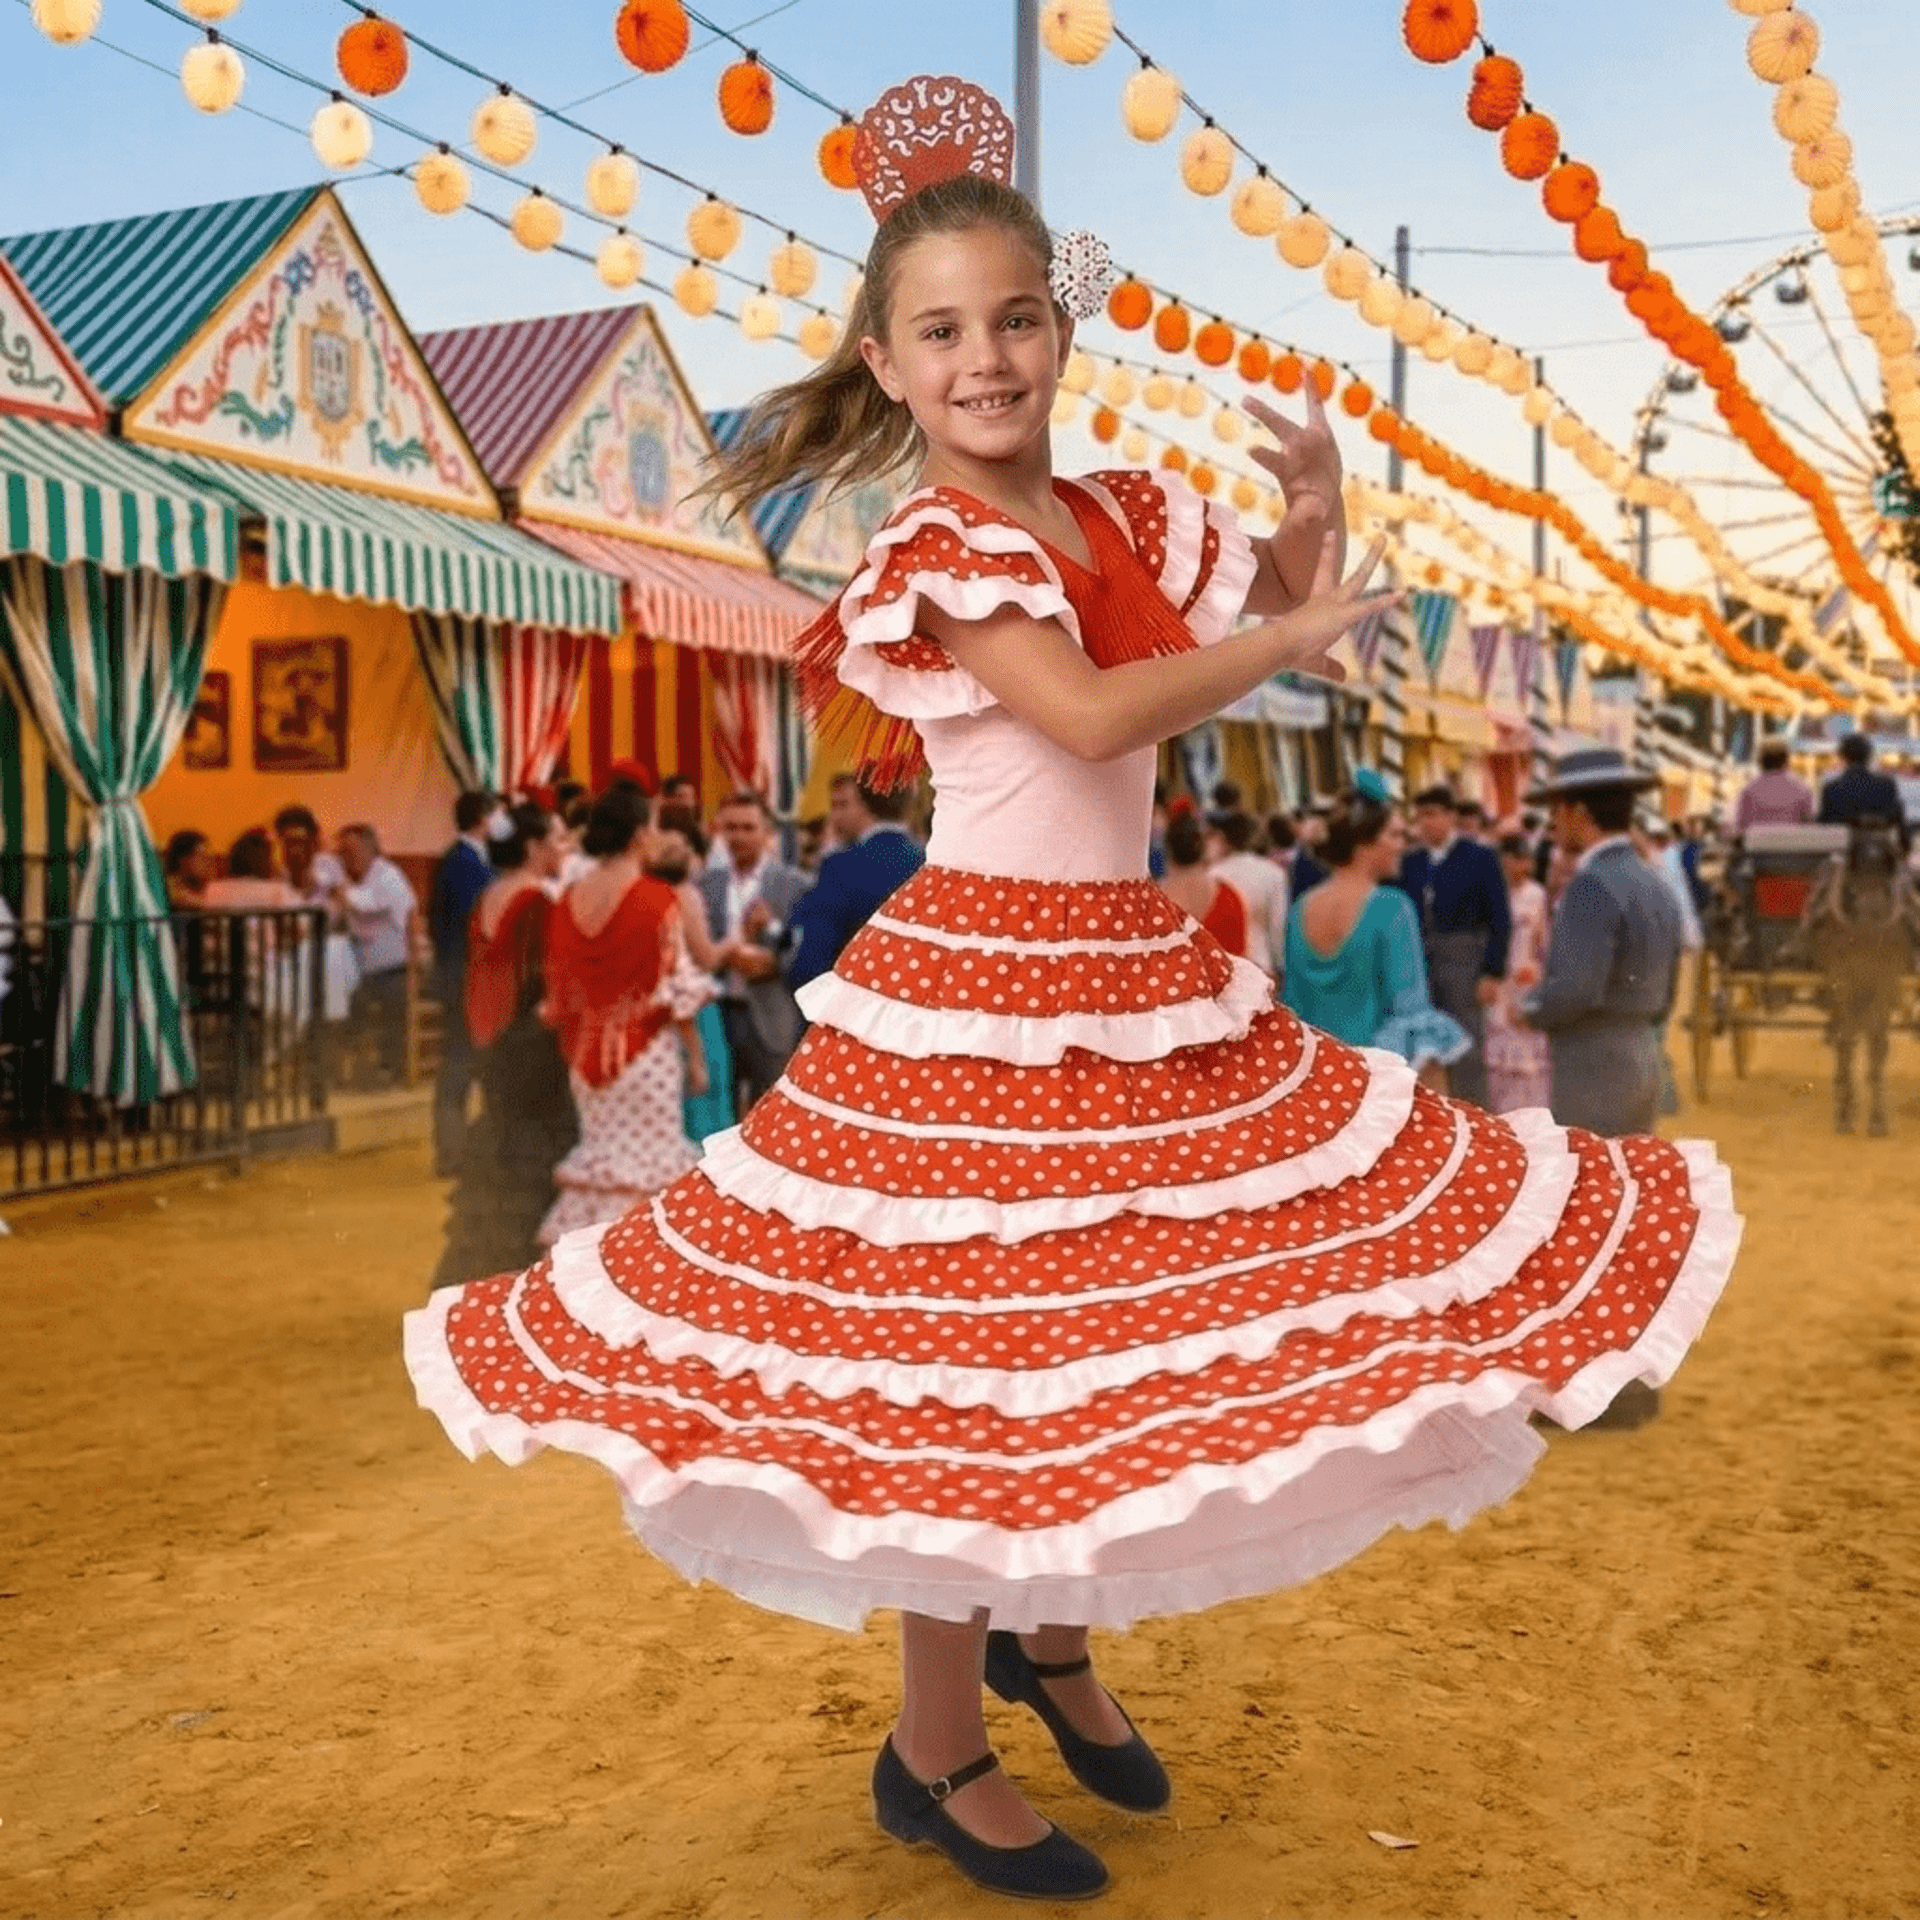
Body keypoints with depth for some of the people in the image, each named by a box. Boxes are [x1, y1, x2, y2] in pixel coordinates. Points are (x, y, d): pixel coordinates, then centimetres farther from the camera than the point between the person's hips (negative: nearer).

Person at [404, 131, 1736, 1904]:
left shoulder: (1128, 519, 9)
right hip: (979, 997, -7)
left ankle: (1051, 1643, 41)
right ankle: (938, 1756, 21)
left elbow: (1299, 624, 15)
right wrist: (1288, 632, -14)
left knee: (1127, 1332, 16)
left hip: (1140, 982, 8)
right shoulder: (937, 553, -12)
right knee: (971, 1372, 1)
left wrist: (1314, 523, -5)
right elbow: (1095, 715, -26)